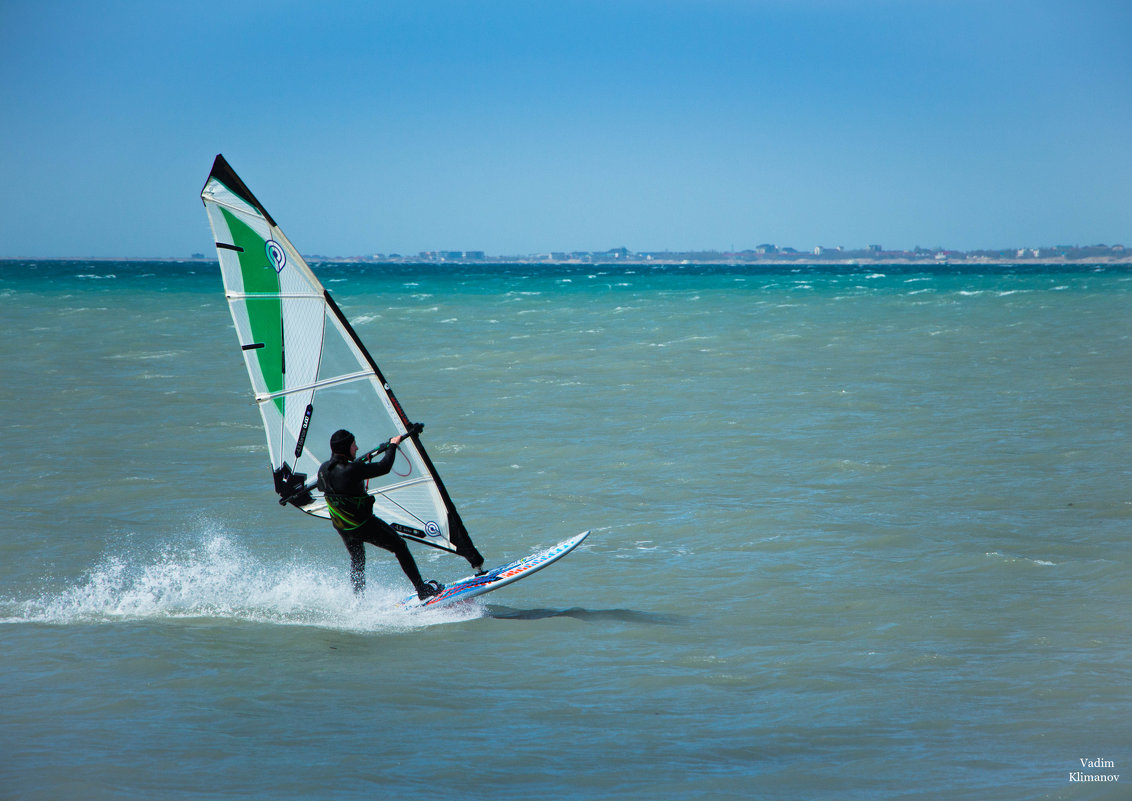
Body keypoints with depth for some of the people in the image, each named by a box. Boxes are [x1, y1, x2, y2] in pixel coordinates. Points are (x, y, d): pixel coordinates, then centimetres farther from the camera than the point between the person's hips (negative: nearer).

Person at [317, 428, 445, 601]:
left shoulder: (324, 469, -4)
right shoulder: (352, 470, -28)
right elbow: (384, 467, -21)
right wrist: (393, 445, -5)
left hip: (341, 527, 7)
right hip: (363, 525, -7)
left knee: (357, 560, 28)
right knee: (399, 547, 9)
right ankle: (423, 590, 12)